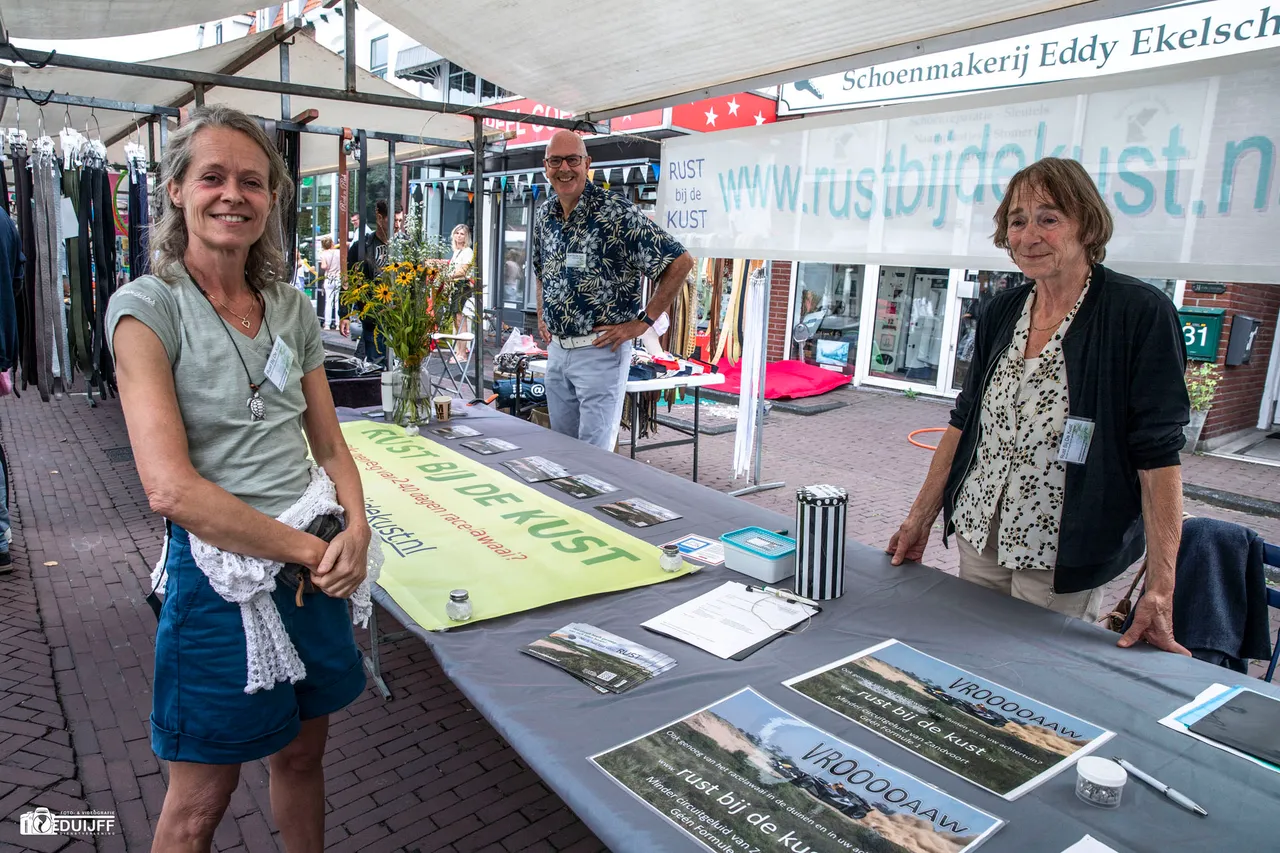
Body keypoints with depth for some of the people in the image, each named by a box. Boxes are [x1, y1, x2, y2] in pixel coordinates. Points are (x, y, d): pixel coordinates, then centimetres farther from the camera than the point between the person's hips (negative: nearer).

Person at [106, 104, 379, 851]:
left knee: (304, 754, 22)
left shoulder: (292, 309, 6)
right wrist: (310, 552, -17)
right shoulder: (148, 308, -11)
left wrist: (354, 531, -10)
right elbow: (172, 488, -20)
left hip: (318, 564, 5)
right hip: (222, 573, -5)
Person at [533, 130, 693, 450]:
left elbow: (681, 262, -14)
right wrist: (541, 315, 16)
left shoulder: (617, 212, -14)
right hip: (556, 349, 7)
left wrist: (642, 321, -14)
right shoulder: (545, 214, 8)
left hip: (600, 351, -7)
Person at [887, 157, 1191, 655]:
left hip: (1064, 557, -5)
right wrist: (921, 518, 7)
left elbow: (1158, 454, -14)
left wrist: (1160, 589, -18)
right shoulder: (1001, 312, 5)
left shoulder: (1140, 314, -11)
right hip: (977, 537, 5)